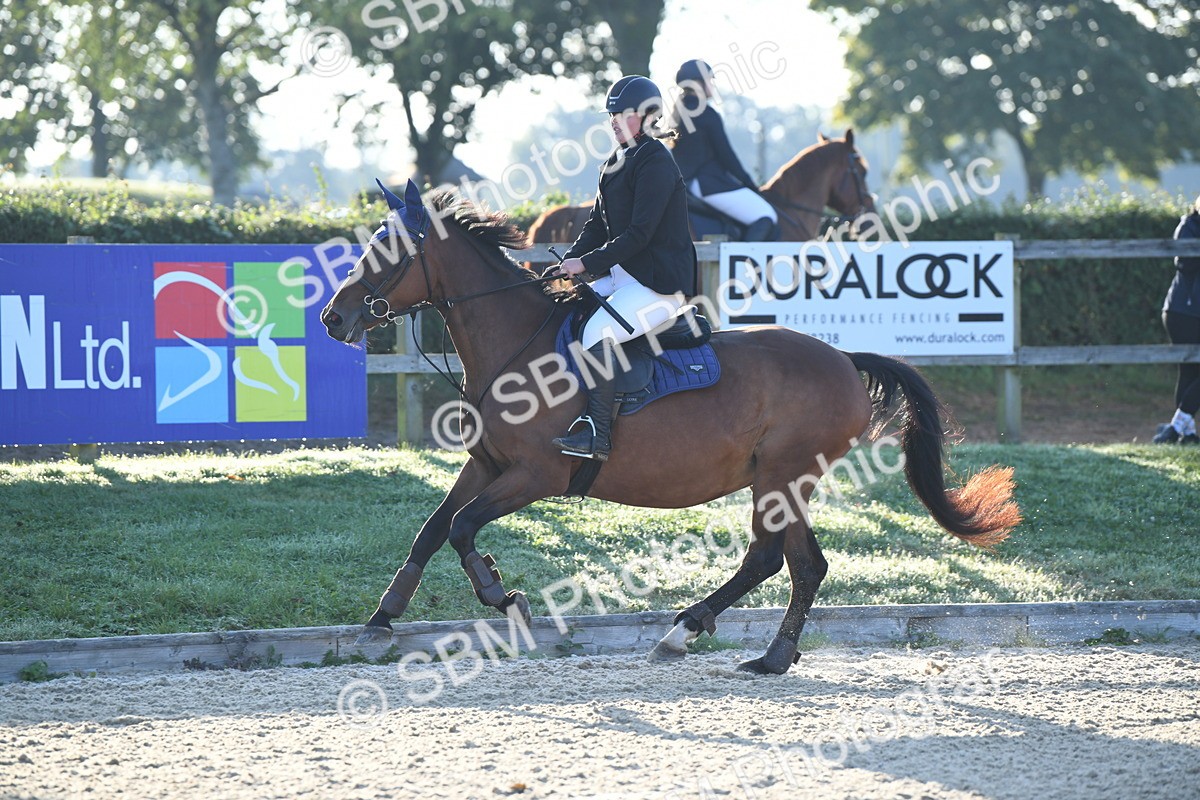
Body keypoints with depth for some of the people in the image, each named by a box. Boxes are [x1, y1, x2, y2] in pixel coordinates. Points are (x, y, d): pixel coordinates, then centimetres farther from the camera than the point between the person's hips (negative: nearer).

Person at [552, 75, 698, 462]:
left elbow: (639, 234, -20)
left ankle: (598, 433, -28)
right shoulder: (616, 163, 15)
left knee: (598, 330, -28)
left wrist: (587, 263, -20)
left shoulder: (655, 163, -14)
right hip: (623, 275, 10)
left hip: (661, 282, -10)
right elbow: (597, 224, 18)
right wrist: (569, 263, 1)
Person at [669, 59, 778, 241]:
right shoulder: (708, 115, -13)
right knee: (765, 219, -14)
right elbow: (725, 155, -11)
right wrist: (748, 182, 3)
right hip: (710, 183, -10)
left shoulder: (679, 111, 13)